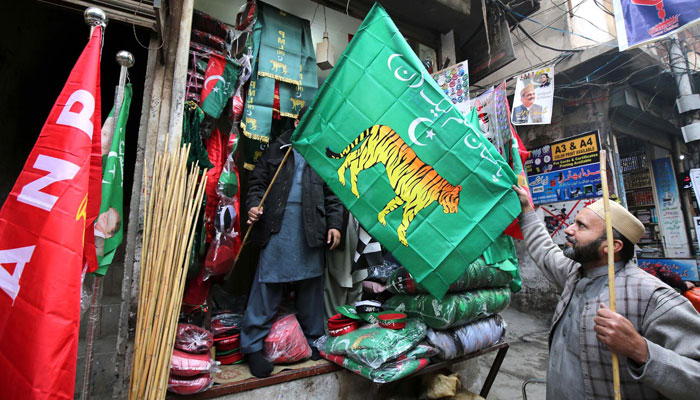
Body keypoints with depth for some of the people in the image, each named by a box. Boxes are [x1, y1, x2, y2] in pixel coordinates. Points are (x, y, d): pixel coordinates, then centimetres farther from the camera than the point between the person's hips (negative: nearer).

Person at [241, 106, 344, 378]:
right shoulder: (277, 149, 13)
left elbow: (333, 193, 9)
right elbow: (258, 180, 12)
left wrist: (335, 224, 0)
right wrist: (254, 203, -6)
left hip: (312, 229, 2)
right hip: (278, 225, -1)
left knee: (311, 283, 9)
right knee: (268, 284, -1)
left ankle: (313, 340, 24)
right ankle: (252, 345, 12)